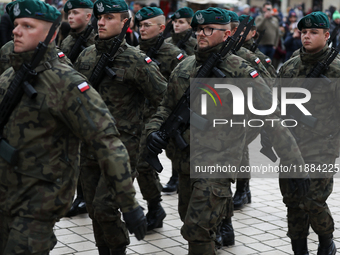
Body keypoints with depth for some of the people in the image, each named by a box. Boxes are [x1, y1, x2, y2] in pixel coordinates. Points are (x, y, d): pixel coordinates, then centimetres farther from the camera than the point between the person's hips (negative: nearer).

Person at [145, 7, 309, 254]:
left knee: (197, 231, -12)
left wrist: (294, 163, -14)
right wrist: (154, 129, -1)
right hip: (187, 159, 7)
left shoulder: (240, 71, -10)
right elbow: (167, 106, 20)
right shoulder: (184, 67, 8)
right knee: (188, 215, 22)